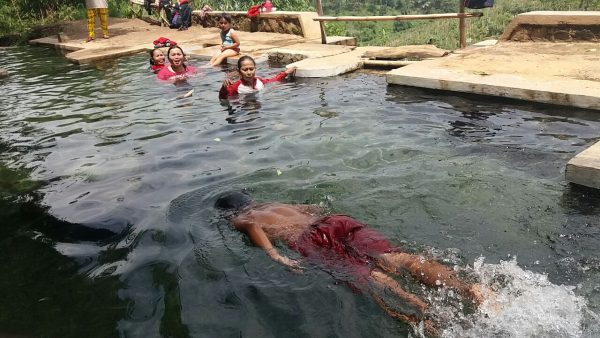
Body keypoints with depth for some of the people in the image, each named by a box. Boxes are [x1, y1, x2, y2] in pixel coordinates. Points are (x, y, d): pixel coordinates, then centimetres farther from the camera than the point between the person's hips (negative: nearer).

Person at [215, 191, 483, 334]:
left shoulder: (241, 221, 19)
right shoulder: (277, 205, 37)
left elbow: (255, 227, -6)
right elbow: (315, 208, 38)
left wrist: (276, 257, -14)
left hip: (312, 240, -5)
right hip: (335, 221, 5)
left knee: (368, 274, -23)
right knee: (400, 259, -12)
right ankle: (466, 288, -29)